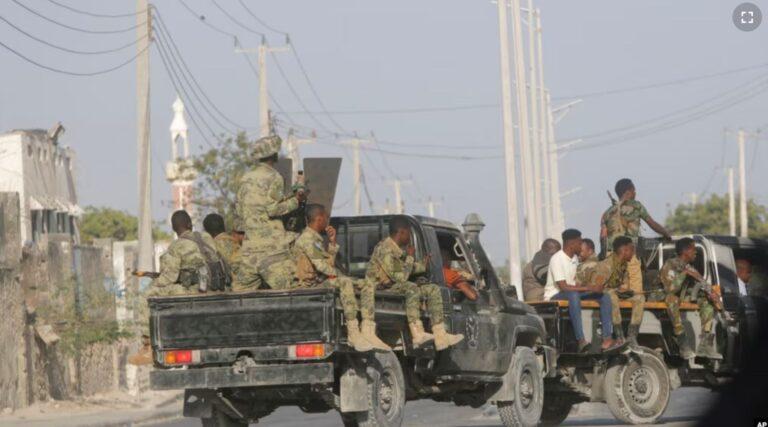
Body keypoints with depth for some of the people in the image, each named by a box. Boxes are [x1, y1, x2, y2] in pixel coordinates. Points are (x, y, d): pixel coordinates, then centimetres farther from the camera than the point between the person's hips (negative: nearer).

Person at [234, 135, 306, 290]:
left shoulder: (245, 179, 14)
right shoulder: (274, 178, -6)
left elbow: (238, 209, 17)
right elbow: (273, 209, -14)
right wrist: (295, 200, -4)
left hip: (250, 242, 7)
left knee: (242, 287, 9)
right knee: (286, 287, -9)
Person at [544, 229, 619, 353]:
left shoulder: (575, 258, 12)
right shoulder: (557, 259, -18)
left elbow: (577, 284, 13)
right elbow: (563, 287, -24)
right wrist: (588, 288, -25)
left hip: (573, 293, 9)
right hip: (555, 295, -9)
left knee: (604, 295, -7)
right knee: (573, 295, -42)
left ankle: (607, 339, -20)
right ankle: (580, 341, -49)